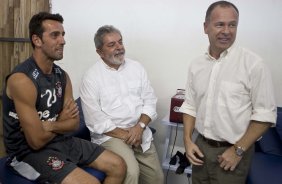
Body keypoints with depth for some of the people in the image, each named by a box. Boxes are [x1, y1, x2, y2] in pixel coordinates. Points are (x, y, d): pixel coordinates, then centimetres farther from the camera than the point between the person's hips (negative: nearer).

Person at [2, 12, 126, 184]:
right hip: (30, 151, -7)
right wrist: (62, 120, -5)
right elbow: (37, 141, -22)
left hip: (62, 141, 8)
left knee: (119, 166, 4)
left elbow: (74, 123, 2)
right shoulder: (21, 79, -22)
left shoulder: (62, 75, 3)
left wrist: (50, 125, -16)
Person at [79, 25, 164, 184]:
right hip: (110, 134, -4)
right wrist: (125, 135, -13)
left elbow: (150, 101, 3)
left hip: (141, 132, 5)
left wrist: (139, 127, -13)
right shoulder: (91, 77, -7)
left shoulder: (136, 68, 6)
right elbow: (95, 120, -11)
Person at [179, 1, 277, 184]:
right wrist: (188, 140, -1)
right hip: (201, 146, 5)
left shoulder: (253, 64, -13)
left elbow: (265, 113, -13)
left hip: (232, 151, -4)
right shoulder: (196, 65, 2)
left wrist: (238, 150, -14)